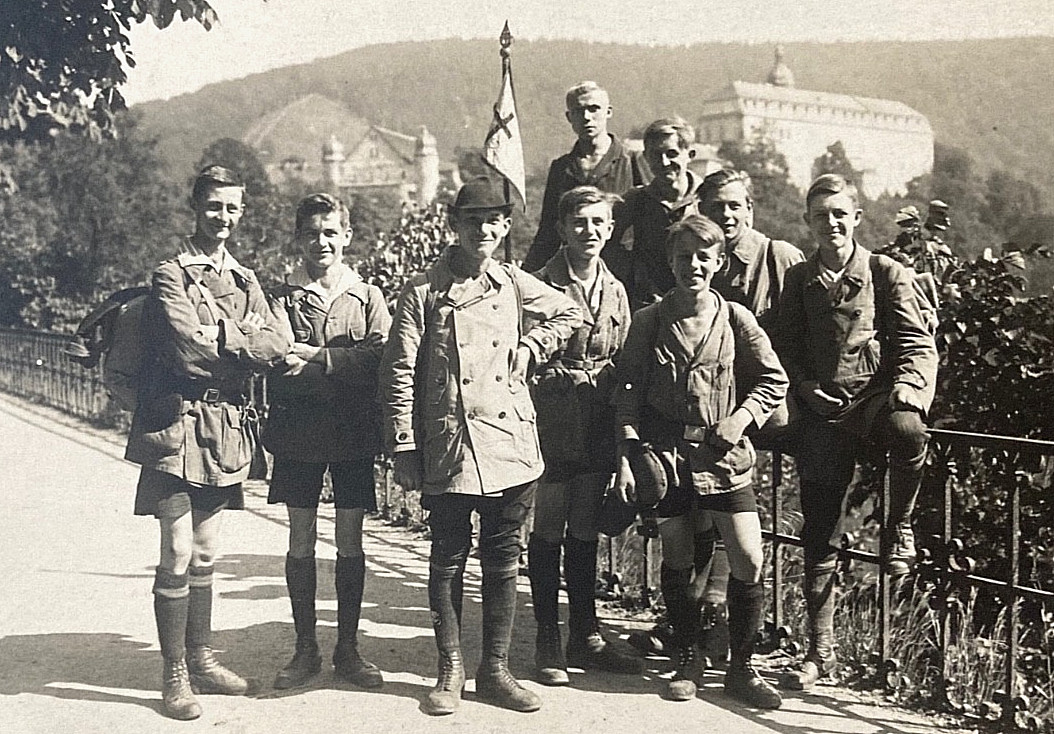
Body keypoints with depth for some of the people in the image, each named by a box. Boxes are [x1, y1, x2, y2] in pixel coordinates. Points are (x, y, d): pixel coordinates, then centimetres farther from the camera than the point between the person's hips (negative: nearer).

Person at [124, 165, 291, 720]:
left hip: (227, 427, 6)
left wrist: (221, 338, -14)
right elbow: (189, 349, -19)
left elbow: (278, 344, -1)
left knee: (206, 553, 15)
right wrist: (244, 351, -7)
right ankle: (174, 675, 2)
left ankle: (201, 659, 24)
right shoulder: (170, 276, -5)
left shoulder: (244, 280, 14)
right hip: (179, 423, -6)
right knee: (178, 553, -6)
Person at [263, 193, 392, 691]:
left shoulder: (368, 297, 7)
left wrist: (317, 359, -19)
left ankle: (348, 649, 15)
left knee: (350, 543, 5)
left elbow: (380, 357, -9)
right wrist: (343, 365, -23)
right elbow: (278, 363, -9)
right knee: (300, 542, 4)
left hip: (353, 432, 0)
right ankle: (305, 650, 15)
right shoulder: (284, 297, 6)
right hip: (298, 432, 0)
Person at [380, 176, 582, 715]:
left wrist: (529, 348, 6)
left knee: (503, 563, 9)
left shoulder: (514, 284, 7)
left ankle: (495, 671, 19)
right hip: (449, 449, -3)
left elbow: (571, 314, 23)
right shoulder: (424, 292, -3)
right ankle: (450, 672, 18)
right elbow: (398, 375, -4)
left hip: (511, 447, 3)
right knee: (448, 561, 6)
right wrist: (404, 449, -8)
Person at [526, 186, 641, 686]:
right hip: (552, 430, -5)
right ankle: (548, 644, 13)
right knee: (547, 536, 3)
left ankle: (585, 637, 23)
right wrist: (581, 376, -10)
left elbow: (621, 364, 14)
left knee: (585, 536, 13)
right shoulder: (541, 286, -8)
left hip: (597, 433, 5)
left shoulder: (615, 291, 10)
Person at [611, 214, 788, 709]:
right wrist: (626, 456, -7)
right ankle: (688, 660, 27)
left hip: (724, 454, 0)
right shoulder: (649, 321, 0)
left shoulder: (735, 319, 0)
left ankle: (741, 668, 12)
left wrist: (741, 418, -8)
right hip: (665, 452, 0)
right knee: (677, 561, 8)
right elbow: (627, 392, 1)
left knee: (749, 562, -5)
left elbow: (773, 381, 7)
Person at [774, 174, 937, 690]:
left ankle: (898, 529, -11)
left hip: (876, 396, -2)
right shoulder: (799, 280, 12)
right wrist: (805, 385, -1)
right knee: (818, 536, 0)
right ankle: (820, 651, 11)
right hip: (823, 409, 2)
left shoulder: (886, 274, 4)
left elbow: (918, 343, 0)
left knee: (908, 432, -39)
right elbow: (784, 347, 17)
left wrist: (907, 388, -18)